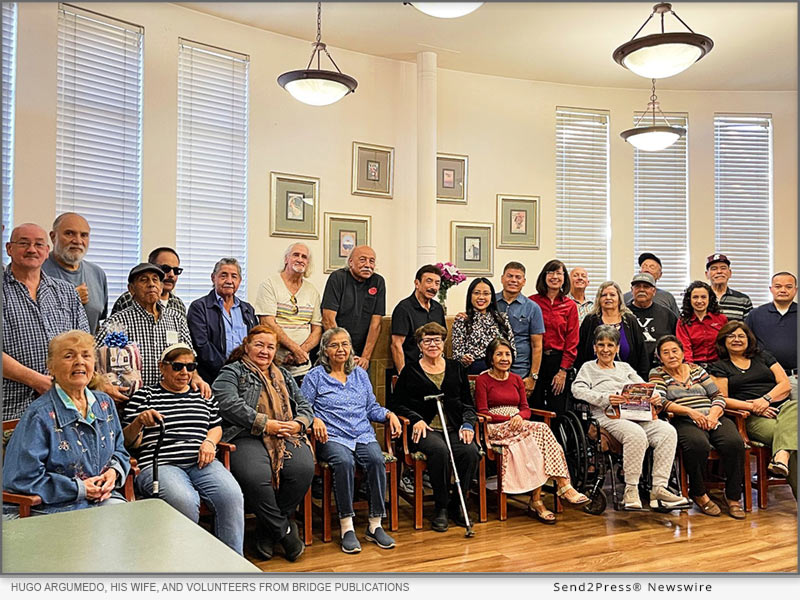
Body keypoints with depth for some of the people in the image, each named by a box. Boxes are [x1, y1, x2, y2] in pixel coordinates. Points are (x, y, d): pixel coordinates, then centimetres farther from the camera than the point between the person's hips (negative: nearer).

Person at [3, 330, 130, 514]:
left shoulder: (106, 404, 11)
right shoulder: (39, 416, -10)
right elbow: (22, 478, -14)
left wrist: (114, 471, 0)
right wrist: (79, 489, -13)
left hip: (107, 497, 6)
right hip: (59, 508, -6)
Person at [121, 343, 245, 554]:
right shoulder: (143, 396, 12)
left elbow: (216, 426, 29)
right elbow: (129, 442, 8)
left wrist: (210, 441, 7)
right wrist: (138, 422, -13)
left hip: (201, 463, 4)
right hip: (159, 465, -3)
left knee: (232, 495, -28)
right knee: (185, 501, -37)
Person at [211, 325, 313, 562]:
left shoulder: (283, 376, 28)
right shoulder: (231, 373, 11)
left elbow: (304, 406, 25)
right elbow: (229, 404, -8)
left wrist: (298, 424, 0)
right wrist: (265, 424, -12)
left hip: (285, 436, 4)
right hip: (246, 437, -4)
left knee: (303, 469, -26)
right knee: (256, 476, -35)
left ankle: (267, 529, -8)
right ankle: (284, 531, -13)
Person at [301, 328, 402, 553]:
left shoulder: (360, 374, 21)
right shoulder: (315, 376, 9)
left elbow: (372, 408, 23)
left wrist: (389, 414, 5)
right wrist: (314, 419, -15)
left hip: (363, 435, 3)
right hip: (331, 437, -3)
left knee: (376, 460, -29)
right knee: (344, 462, -35)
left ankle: (375, 525, -20)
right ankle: (346, 527, -26)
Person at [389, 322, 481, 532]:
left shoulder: (456, 368, 19)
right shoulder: (411, 371, 10)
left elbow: (468, 403, 19)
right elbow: (396, 404, 7)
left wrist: (468, 423, 0)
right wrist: (416, 419, -9)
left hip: (454, 429, 3)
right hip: (424, 429, -3)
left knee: (471, 452, -28)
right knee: (439, 450, -35)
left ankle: (456, 504, -7)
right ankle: (440, 508, -17)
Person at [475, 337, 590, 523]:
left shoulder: (516, 379, 21)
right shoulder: (483, 380, 4)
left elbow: (526, 409, 13)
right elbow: (483, 413, -5)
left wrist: (519, 417, -12)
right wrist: (509, 419, -17)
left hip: (518, 426, 5)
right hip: (496, 429, -5)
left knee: (540, 433, -33)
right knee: (541, 429, -31)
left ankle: (536, 501, -37)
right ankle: (563, 486, -34)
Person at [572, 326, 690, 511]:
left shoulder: (625, 367, 30)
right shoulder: (588, 367, 16)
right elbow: (578, 389, -2)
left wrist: (655, 397, -5)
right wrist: (605, 398, -17)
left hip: (637, 414, 5)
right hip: (609, 417, -5)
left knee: (668, 431, -23)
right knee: (636, 434, -36)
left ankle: (659, 488, -25)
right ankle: (631, 490, -26)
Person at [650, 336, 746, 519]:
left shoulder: (696, 369, 22)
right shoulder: (657, 374, 12)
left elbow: (718, 396, 17)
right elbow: (660, 402, -5)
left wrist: (713, 415, -5)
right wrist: (690, 411, -16)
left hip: (713, 418, 4)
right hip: (684, 421, -4)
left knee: (735, 442, -27)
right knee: (699, 445, -36)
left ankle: (733, 497, -12)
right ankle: (698, 494, -12)